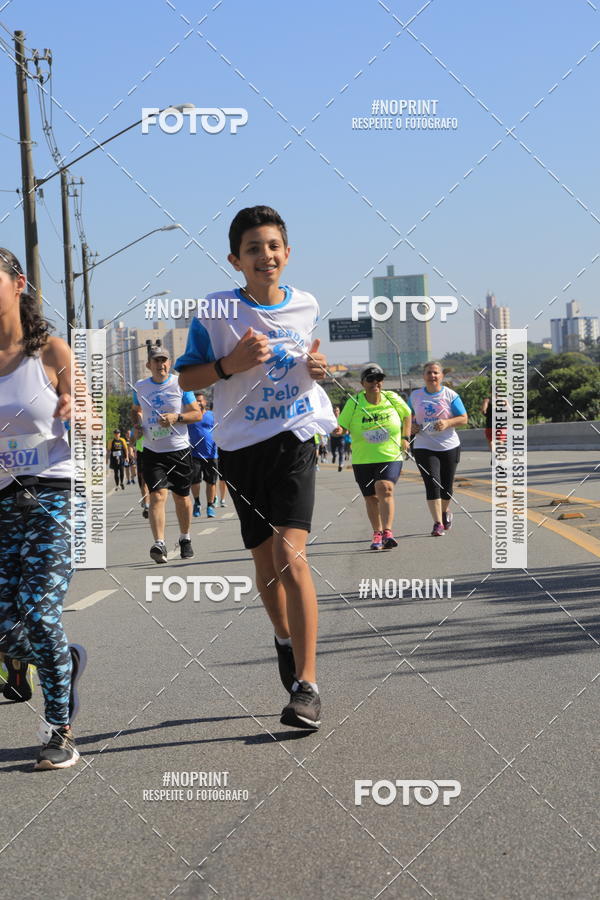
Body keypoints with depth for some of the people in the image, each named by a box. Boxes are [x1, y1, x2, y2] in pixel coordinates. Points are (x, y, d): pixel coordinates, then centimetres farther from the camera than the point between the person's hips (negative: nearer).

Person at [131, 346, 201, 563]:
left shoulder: (180, 385, -2)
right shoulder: (140, 387, 7)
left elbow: (197, 414, 0)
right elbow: (135, 410, 25)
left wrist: (176, 417, -16)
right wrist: (137, 425, 4)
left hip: (179, 450, -1)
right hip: (152, 451, 1)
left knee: (181, 497, 9)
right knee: (158, 495, -15)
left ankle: (185, 539, 30)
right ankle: (159, 544, -22)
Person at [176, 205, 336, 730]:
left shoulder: (307, 306, 5)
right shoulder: (217, 312, -4)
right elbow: (185, 377, -2)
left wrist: (318, 368, -1)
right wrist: (231, 364, -19)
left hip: (295, 437, -1)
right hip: (241, 445, 1)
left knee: (290, 554, -16)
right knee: (264, 558, 13)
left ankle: (306, 683, -15)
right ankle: (285, 639, 42)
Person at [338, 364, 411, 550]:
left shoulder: (392, 399, -1)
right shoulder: (354, 403, -5)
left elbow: (406, 415, 17)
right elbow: (342, 426, 0)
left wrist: (405, 438, 10)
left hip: (391, 457, -1)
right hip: (363, 459, 1)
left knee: (384, 489, -24)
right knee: (371, 498, 8)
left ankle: (388, 532, -29)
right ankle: (377, 533, 28)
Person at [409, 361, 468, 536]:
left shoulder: (450, 395, -2)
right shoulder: (415, 396, 4)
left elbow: (464, 418, -2)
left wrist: (447, 423, -20)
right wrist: (411, 425, -3)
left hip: (449, 447, 0)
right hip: (424, 448, 0)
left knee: (446, 486, 9)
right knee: (432, 484, -14)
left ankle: (445, 512, 39)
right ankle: (438, 523, -12)